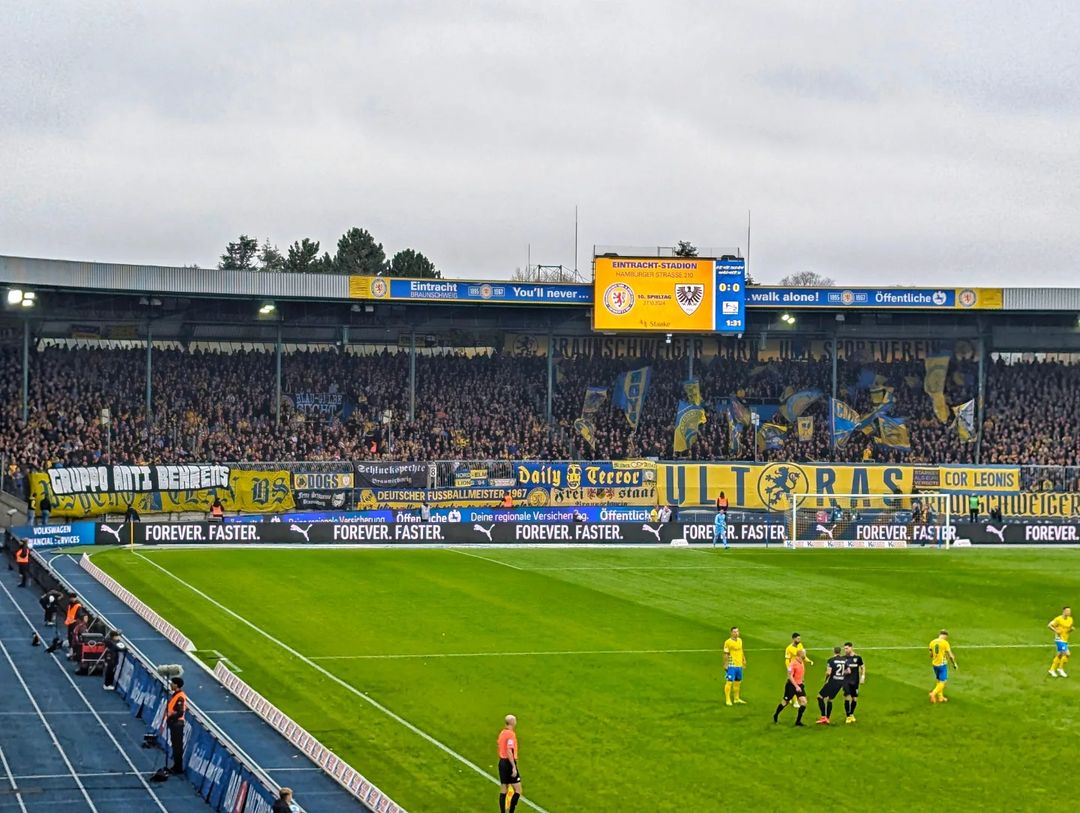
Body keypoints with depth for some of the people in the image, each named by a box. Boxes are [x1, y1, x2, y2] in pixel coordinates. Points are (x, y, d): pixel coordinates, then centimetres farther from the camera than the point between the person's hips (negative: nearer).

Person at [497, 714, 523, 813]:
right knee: (518, 790, -3)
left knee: (503, 791, 10)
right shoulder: (511, 734, -15)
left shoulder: (502, 732, 10)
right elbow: (509, 752, -21)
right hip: (509, 763, -9)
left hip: (502, 762, 9)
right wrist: (514, 767, -22)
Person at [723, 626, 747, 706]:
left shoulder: (740, 640, 11)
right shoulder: (728, 642, -10)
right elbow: (726, 654, -10)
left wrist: (744, 660, 21)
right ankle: (728, 700, -3)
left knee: (738, 682, 14)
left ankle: (736, 699, 25)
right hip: (731, 665, -7)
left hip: (739, 665, 7)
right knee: (729, 682, -7)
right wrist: (725, 665, -12)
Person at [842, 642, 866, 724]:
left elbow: (862, 667, 9)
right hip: (846, 681, -1)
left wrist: (863, 677, 2)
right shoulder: (843, 658, 1)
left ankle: (851, 714, 26)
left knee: (854, 698, 6)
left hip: (855, 681, 1)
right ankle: (848, 716, -6)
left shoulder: (857, 657, 0)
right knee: (847, 697, -12)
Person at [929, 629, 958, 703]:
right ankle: (933, 693, -17)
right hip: (942, 664, -6)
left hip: (935, 664, 6)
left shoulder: (932, 642, 2)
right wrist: (954, 664, 3)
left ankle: (940, 697, 23)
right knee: (943, 682, 0)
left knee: (939, 681, 19)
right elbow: (950, 655, -11)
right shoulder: (945, 643, -13)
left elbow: (931, 655, 11)